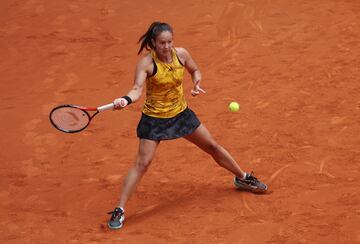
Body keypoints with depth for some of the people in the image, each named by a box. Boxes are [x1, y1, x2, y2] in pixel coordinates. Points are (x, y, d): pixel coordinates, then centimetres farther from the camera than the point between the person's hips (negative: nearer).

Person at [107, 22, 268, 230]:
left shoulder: (181, 54, -10)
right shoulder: (146, 63, -23)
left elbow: (195, 70, 10)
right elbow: (138, 90, -34)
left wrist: (197, 83, -11)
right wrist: (126, 100, -55)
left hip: (181, 113, 5)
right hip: (155, 119, -5)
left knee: (213, 146, 16)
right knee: (142, 164, -12)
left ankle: (242, 178, 39)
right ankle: (119, 210, -6)